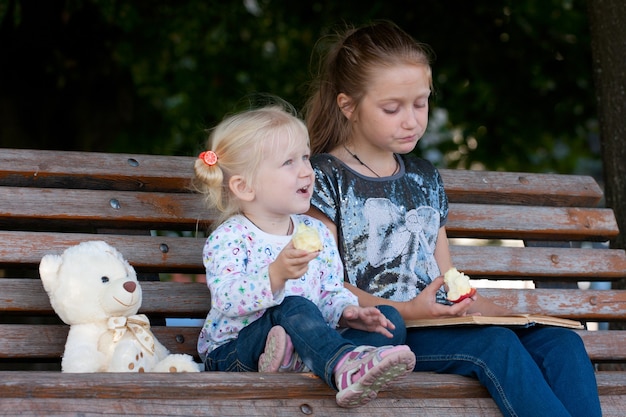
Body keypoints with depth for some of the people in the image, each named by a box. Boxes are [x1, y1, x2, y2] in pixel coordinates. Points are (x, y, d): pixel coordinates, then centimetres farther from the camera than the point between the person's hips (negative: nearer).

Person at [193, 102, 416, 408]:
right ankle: (346, 365, -63)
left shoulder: (317, 232, 12)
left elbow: (332, 293, 12)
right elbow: (226, 298, -23)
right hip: (234, 353, -6)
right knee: (293, 307, -34)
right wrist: (276, 275, -40)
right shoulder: (229, 238, -8)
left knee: (391, 321, -9)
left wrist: (347, 311, -12)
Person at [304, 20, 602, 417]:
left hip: (436, 324, 7)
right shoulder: (325, 177, 1)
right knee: (495, 344, -31)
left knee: (562, 342, -16)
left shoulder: (424, 178, 22)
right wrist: (406, 311, -18)